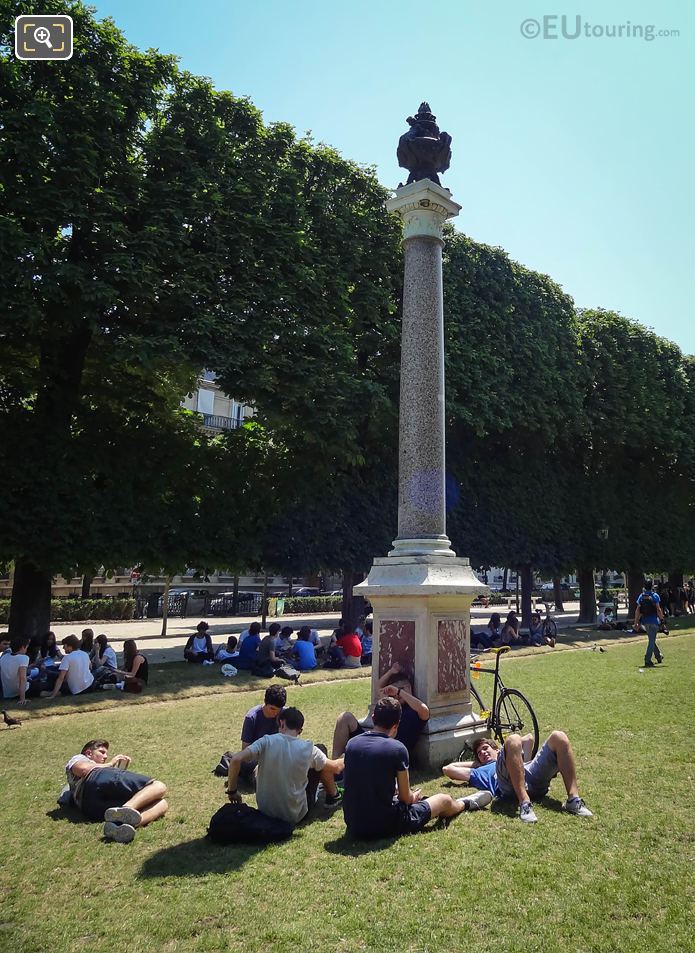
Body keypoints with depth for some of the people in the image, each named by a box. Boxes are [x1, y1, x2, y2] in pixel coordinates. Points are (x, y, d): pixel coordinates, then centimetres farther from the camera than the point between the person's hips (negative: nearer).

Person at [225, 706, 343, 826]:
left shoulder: (266, 741, -15)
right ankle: (333, 797, 35)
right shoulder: (308, 749, -13)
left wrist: (232, 791, -9)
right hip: (295, 816, -2)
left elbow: (235, 760, -24)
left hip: (265, 811, 2)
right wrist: (344, 761, 27)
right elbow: (335, 768, 4)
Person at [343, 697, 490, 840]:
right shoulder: (397, 748, -16)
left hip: (354, 826, 5)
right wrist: (415, 796, 17)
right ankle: (465, 804, 50)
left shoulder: (351, 744, -1)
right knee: (444, 800, 18)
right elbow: (406, 798, -6)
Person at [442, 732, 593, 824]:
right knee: (513, 740, -29)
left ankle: (573, 799, -26)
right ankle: (524, 803, -42)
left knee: (558, 737, -15)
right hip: (510, 785, -3)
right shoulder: (482, 771, 40)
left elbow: (529, 738, 49)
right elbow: (447, 768, 36)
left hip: (535, 775, 3)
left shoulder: (520, 759, 46)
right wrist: (477, 763, 45)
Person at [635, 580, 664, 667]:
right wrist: (661, 618, 0)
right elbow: (658, 609, -10)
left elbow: (637, 611, 2)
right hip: (653, 620, -4)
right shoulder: (655, 596, -7)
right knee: (652, 640, -1)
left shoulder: (641, 597, 3)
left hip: (644, 621, 4)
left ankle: (658, 656, 36)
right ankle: (647, 660, -7)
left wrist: (636, 622, 6)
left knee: (651, 639, 21)